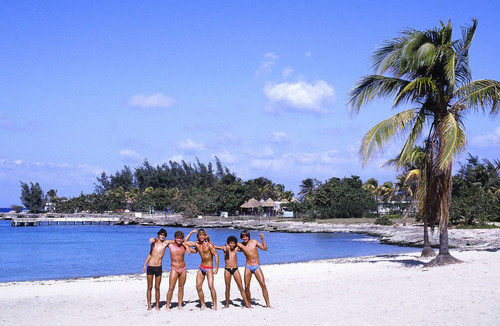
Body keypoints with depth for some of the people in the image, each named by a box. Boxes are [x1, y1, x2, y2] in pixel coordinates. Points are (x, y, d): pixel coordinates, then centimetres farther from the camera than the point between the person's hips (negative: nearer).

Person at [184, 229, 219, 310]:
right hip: (201, 267, 6)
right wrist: (191, 232, 7)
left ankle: (215, 305, -12)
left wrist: (216, 268, -18)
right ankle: (203, 304, 14)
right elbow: (185, 241, 13)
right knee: (198, 287, 2)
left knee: (211, 286, -18)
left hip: (209, 267, -6)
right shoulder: (197, 244, 6)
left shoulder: (209, 244, -11)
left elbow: (216, 255, -13)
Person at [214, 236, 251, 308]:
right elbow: (214, 246, -1)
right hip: (227, 270, -1)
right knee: (227, 288, 6)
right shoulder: (225, 248, 1)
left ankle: (247, 304, -2)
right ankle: (227, 304, 17)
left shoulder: (236, 248, 6)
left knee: (241, 287, -2)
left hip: (235, 270, 1)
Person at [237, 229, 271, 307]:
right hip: (248, 267, 1)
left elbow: (265, 249, 5)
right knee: (246, 287, -4)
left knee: (263, 285, -10)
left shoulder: (254, 242, 2)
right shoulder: (240, 245, 1)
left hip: (257, 267, -1)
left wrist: (262, 239, -5)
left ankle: (268, 304, -6)